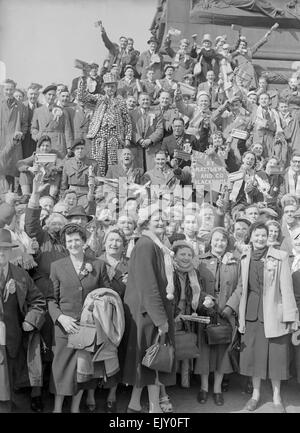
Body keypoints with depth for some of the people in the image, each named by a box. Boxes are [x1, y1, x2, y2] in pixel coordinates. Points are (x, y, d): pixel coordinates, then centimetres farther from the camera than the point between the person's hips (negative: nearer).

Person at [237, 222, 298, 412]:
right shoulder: (245, 259, 7)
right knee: (253, 353, 10)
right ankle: (256, 393, 26)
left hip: (273, 313, -3)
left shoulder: (280, 257, -6)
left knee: (276, 355, 5)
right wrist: (241, 317, 9)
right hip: (252, 313, 4)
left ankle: (277, 396, 22)